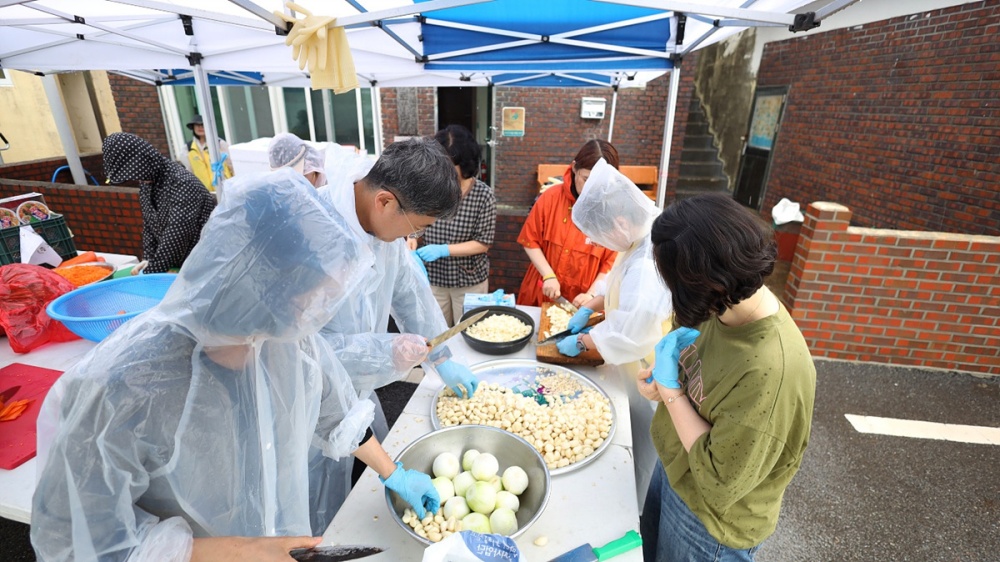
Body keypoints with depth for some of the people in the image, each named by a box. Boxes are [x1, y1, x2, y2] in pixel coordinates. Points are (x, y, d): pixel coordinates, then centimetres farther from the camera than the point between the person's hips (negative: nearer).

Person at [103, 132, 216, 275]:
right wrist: (148, 258, 0)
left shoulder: (182, 183, -23)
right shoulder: (147, 179, 4)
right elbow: (149, 223, 11)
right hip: (175, 262, 7)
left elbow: (176, 237, -25)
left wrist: (151, 271, -20)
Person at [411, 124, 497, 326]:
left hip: (469, 280, -2)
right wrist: (411, 239, -14)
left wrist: (443, 250, -24)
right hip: (433, 277, 3)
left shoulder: (483, 195, -15)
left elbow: (483, 244, -14)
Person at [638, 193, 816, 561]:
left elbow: (720, 480, -29)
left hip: (708, 522, -6)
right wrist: (666, 380, -12)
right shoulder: (730, 308, -14)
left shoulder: (772, 370, -38)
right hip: (672, 470, 7)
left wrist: (670, 388, -26)